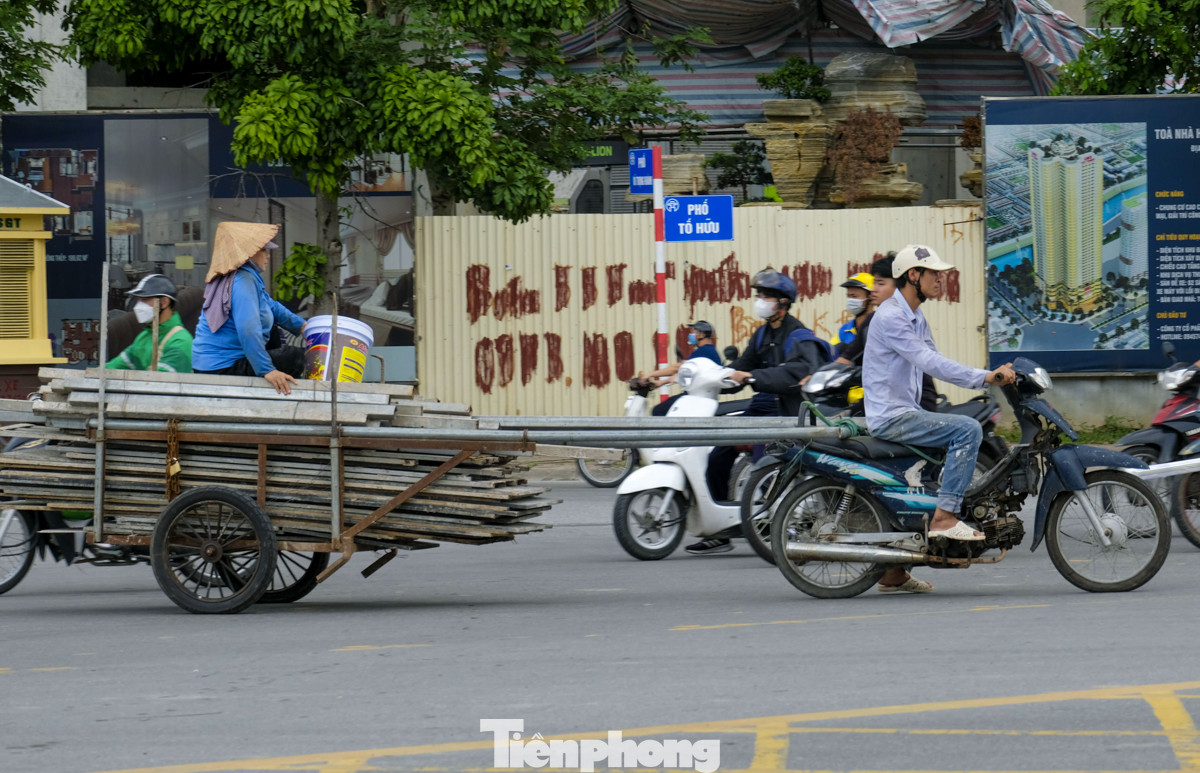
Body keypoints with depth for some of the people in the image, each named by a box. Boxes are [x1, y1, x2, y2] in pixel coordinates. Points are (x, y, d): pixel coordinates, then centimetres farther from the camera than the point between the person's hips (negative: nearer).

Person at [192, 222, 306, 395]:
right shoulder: (243, 281, -20)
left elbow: (271, 306, 26)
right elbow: (248, 330, -32)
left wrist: (302, 326, 19)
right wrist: (267, 371, -35)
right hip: (224, 370, -11)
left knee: (272, 331, 28)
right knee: (296, 357, -13)